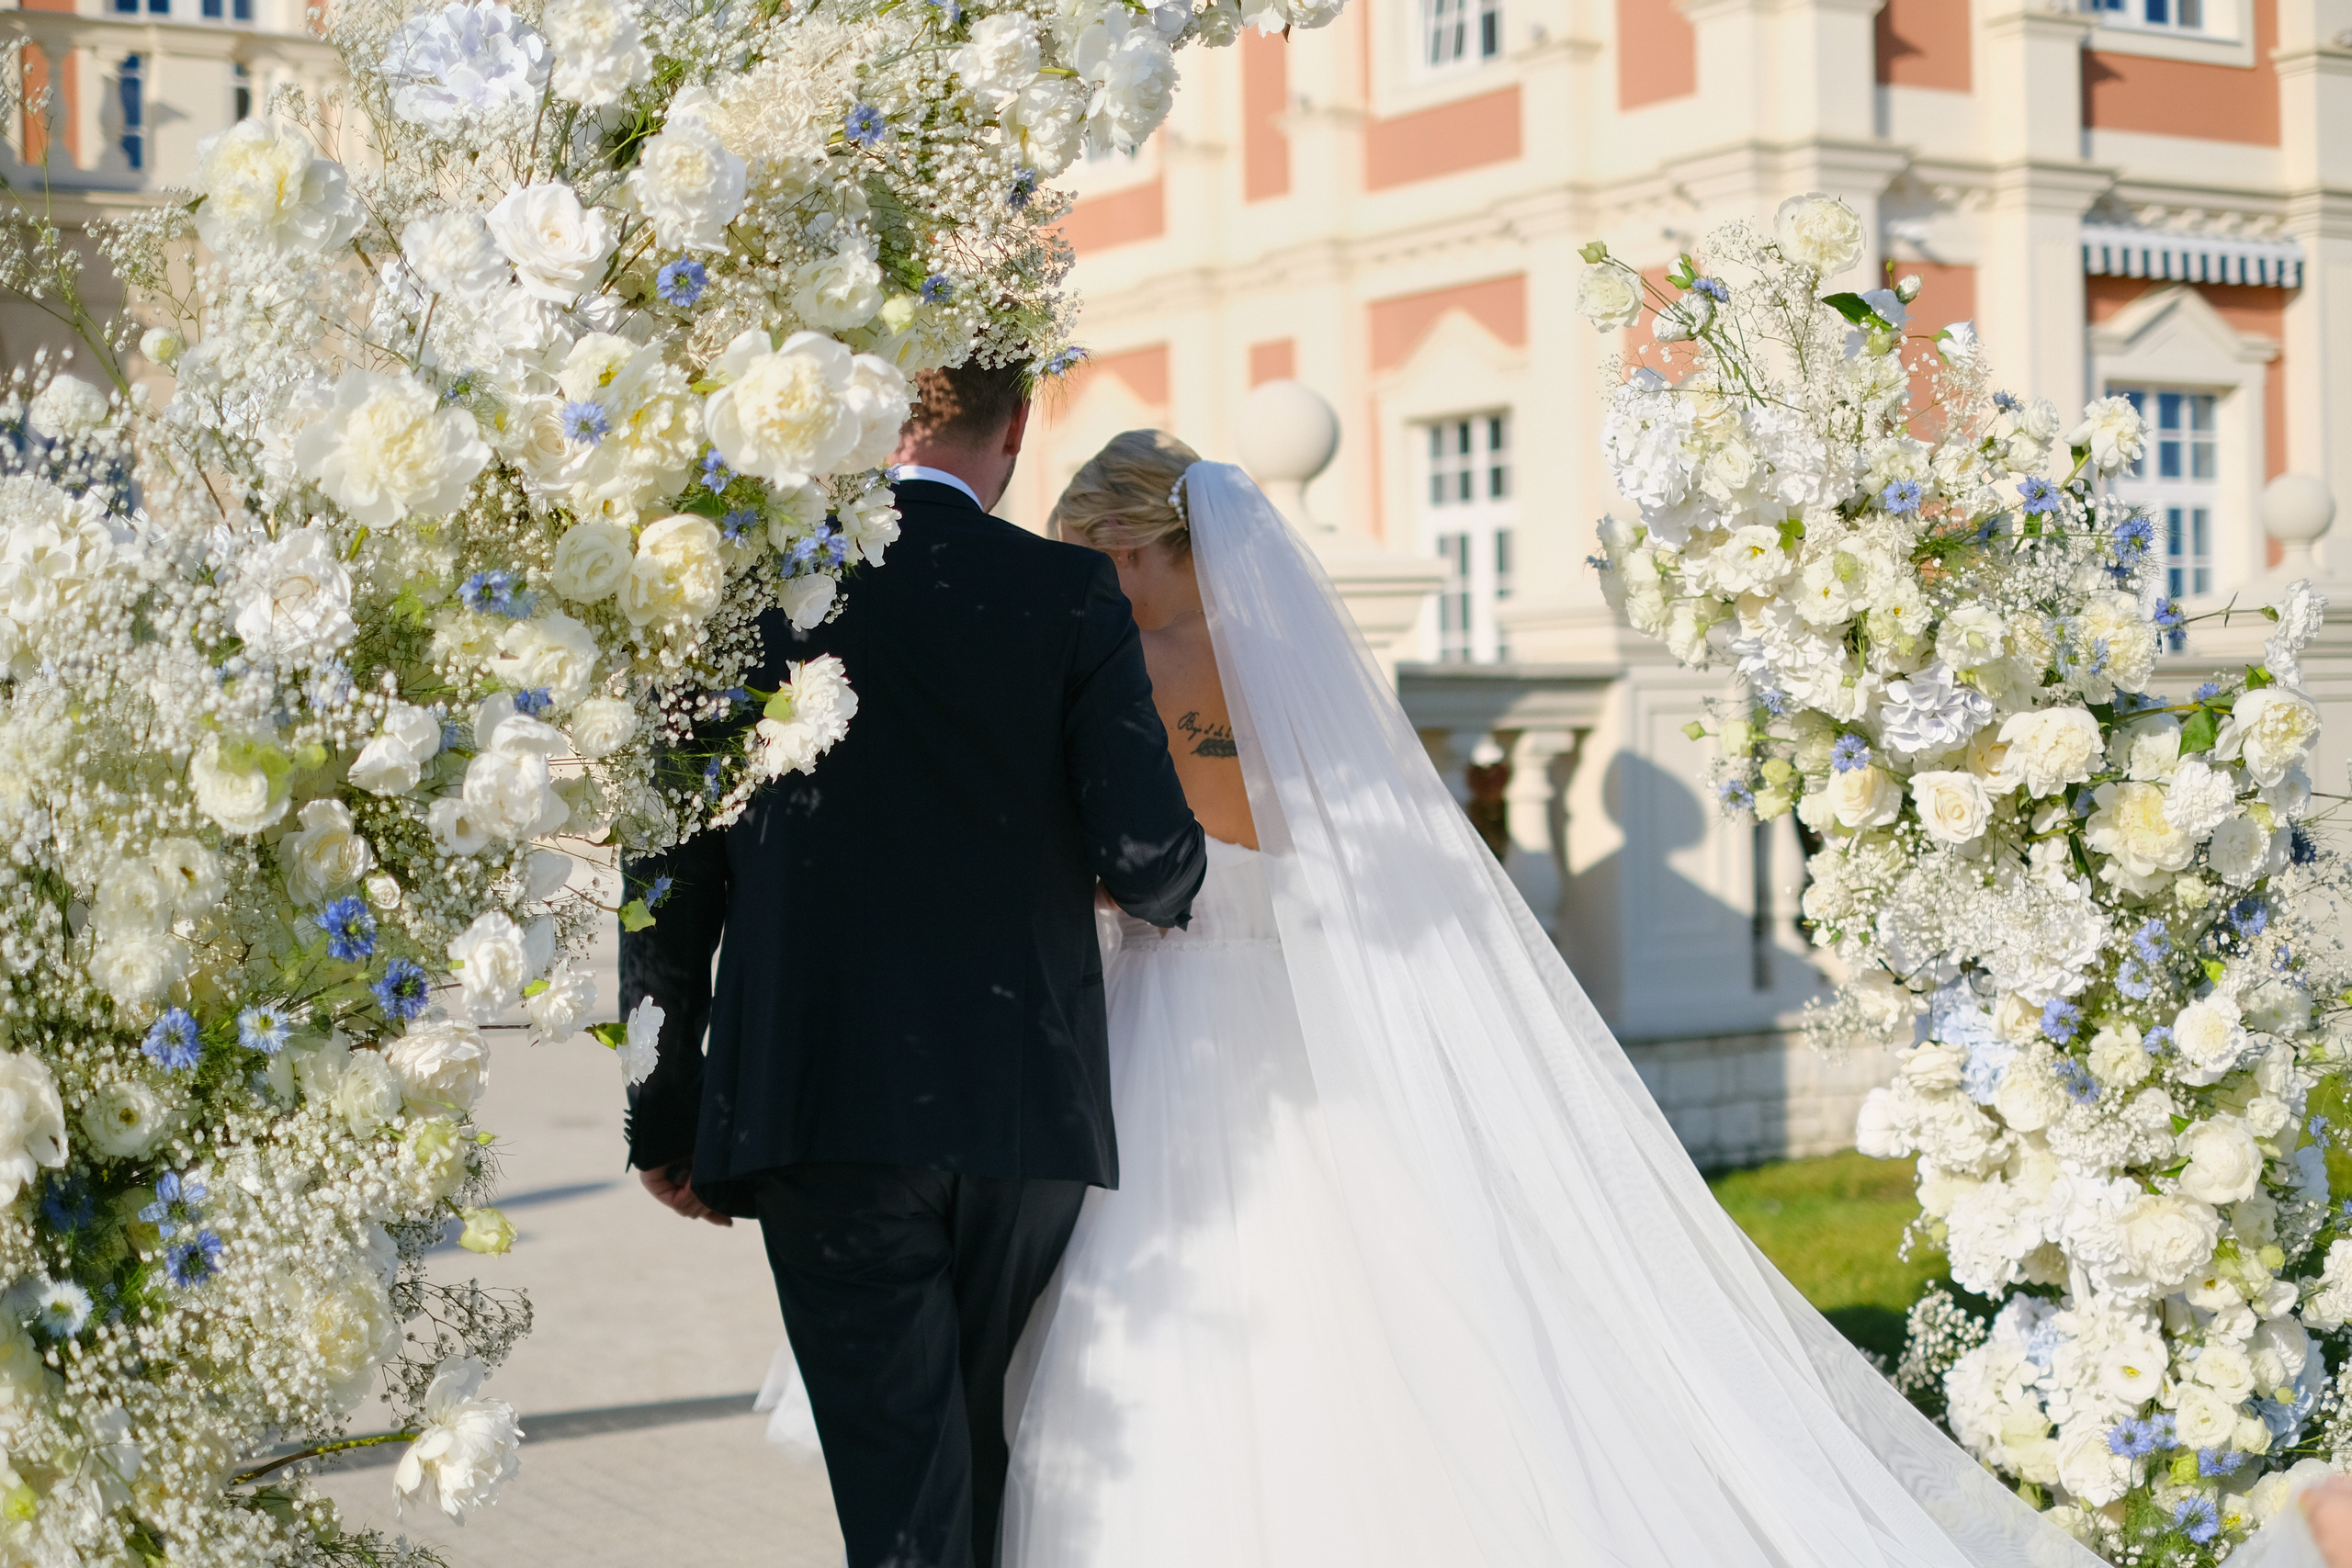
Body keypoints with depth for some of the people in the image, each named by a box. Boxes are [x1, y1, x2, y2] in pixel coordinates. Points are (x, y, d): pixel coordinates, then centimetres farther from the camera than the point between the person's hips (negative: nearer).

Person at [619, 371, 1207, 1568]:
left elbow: (671, 869, 1)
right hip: (1027, 1109, 1)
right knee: (986, 1464, 20)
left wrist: (666, 1110, 7)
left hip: (819, 1110, -1)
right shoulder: (1070, 594, -2)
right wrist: (1172, 897, 15)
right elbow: (1145, 846, -9)